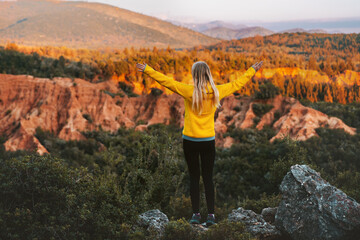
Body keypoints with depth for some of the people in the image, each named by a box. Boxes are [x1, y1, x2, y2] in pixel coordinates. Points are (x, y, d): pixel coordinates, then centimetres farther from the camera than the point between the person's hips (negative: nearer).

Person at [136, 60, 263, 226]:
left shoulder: (190, 91, -13)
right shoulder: (217, 92, -2)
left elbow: (167, 81, -12)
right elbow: (237, 84, 11)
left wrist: (147, 69, -5)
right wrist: (252, 70, 26)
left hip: (190, 141, -2)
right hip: (209, 141, 2)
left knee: (194, 178, 6)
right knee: (208, 178, 9)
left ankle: (196, 214, 8)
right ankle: (211, 215, 8)